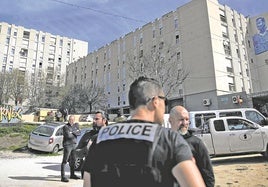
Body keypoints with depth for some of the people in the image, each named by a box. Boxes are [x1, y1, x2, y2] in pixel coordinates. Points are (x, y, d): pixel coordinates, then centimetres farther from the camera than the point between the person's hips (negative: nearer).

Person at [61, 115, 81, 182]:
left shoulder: (76, 125, 10)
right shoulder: (66, 127, -9)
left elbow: (79, 133, -2)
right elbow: (68, 135, -21)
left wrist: (73, 132, -15)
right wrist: (75, 134, -6)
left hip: (74, 145, 7)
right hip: (67, 145, -7)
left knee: (72, 160, 15)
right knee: (65, 161, -5)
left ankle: (72, 174, 27)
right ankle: (63, 177, 0)